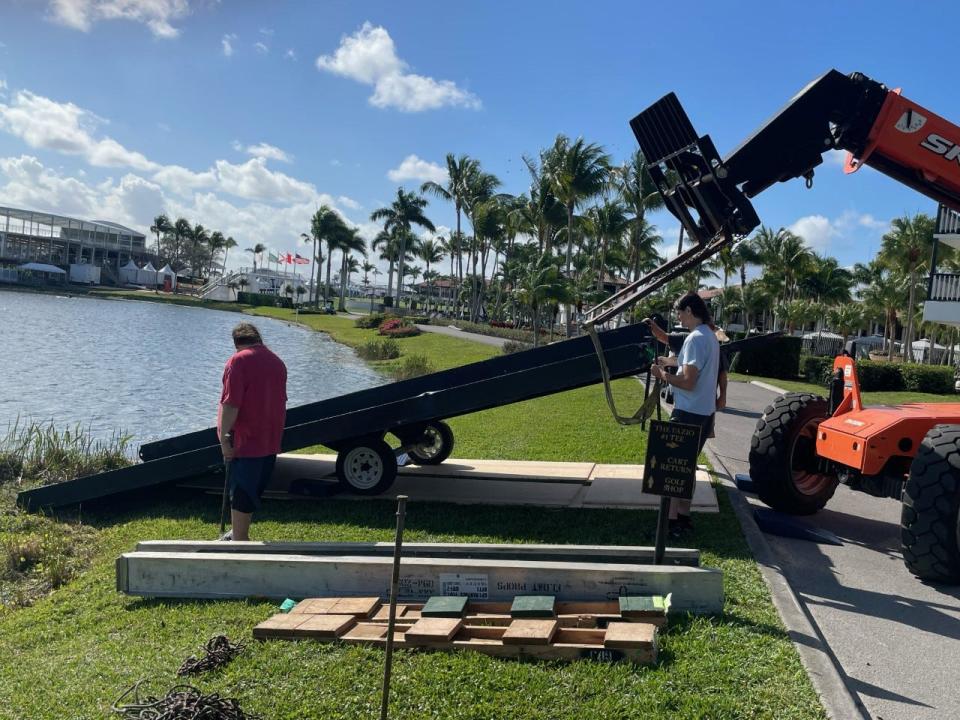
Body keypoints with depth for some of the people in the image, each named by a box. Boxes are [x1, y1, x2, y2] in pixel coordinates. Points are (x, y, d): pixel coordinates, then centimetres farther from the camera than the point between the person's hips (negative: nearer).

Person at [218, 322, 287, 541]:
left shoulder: (239, 361, -12)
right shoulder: (277, 362, 11)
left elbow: (231, 403, -19)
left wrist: (224, 437, -16)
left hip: (245, 440, -7)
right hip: (270, 441, 7)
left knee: (240, 493, 0)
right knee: (253, 490, 18)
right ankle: (239, 533, 31)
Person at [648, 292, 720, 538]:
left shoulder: (696, 338, -20)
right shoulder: (710, 336, 12)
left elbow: (688, 382, -24)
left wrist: (663, 375, -9)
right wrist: (670, 361, 20)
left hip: (688, 413, -10)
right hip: (704, 412, 10)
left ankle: (671, 522, -1)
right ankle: (683, 516, 23)